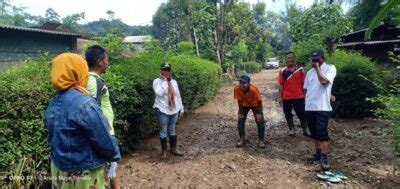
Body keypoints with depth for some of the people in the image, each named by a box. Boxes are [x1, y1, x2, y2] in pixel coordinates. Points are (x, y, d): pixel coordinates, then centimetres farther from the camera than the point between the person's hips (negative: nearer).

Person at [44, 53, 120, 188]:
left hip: (59, 169, 8)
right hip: (84, 174, -8)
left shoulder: (54, 103, 0)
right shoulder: (84, 104, -26)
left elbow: (56, 137, 10)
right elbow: (105, 142, -21)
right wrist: (115, 155, -2)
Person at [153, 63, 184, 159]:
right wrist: (164, 81, -19)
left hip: (174, 110, 5)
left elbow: (178, 96, 11)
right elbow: (159, 93, -25)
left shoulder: (174, 82, 8)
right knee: (163, 131, 6)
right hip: (162, 111, -4)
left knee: (172, 130, 15)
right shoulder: (157, 81, -7)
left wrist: (181, 109, 11)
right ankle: (164, 150, 18)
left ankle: (173, 148, 26)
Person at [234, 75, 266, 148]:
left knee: (260, 121, -10)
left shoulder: (253, 89, -39)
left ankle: (261, 140, 4)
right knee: (240, 121, -3)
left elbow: (259, 101, -23)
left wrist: (259, 113, -19)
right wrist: (240, 113, -12)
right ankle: (242, 139, 13)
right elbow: (240, 101, -17)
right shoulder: (237, 89, -31)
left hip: (255, 104, -2)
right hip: (245, 105, 3)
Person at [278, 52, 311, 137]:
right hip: (286, 97, 1)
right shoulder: (283, 71, -1)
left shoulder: (301, 70, -1)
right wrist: (280, 97, -2)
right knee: (288, 114, 10)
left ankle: (305, 130, 21)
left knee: (302, 114, 6)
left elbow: (303, 83, 3)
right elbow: (281, 85, 0)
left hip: (299, 97, -1)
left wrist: (305, 95, 2)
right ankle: (291, 130, 24)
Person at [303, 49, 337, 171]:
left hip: (322, 107, -6)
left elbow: (324, 81, -23)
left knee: (322, 133, -7)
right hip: (309, 107, 6)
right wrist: (307, 102, 13)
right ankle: (318, 153, 26)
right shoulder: (310, 72, 15)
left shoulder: (330, 68, -4)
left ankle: (324, 158, 1)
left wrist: (318, 67, -14)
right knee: (314, 133, 14)